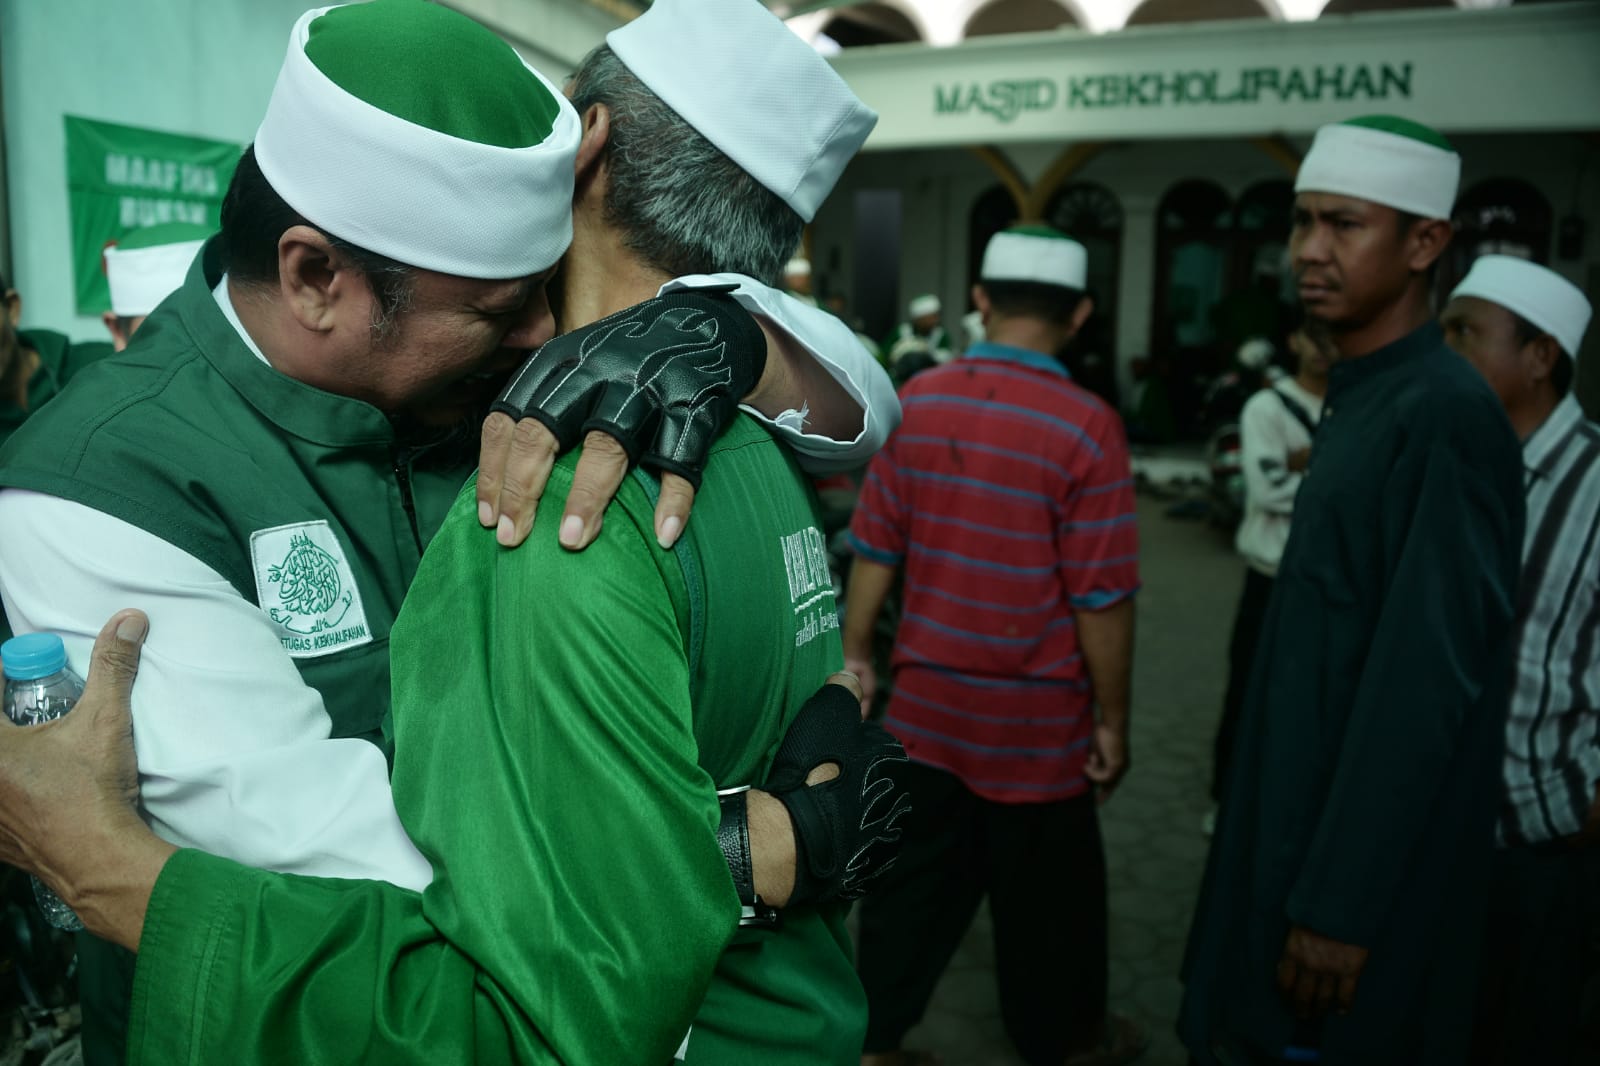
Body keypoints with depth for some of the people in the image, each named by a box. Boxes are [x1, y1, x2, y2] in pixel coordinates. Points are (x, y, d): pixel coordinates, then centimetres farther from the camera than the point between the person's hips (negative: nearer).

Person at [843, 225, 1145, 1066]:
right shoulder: (1084, 426, -17)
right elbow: (1101, 600, -15)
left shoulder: (916, 401, -3)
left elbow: (874, 549, 1)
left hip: (925, 699, 4)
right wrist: (1112, 720, -4)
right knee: (1045, 894, 16)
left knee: (916, 875, 17)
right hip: (1035, 714, -4)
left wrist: (854, 655, 12)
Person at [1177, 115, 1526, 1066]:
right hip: (1299, 810, 8)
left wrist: (1341, 903, -20)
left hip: (1366, 839, -8)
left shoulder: (1447, 416, -20)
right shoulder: (1358, 398, 8)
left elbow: (1423, 683, -23)